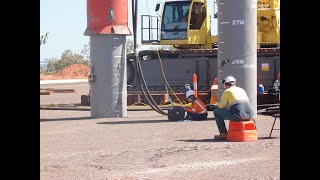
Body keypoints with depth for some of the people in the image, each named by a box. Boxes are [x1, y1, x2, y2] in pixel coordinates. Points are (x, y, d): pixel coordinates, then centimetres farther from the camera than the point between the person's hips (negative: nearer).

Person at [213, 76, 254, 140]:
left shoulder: (227, 91, 4)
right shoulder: (242, 90, 23)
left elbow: (221, 105, 2)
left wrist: (219, 105, 28)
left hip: (238, 115, -7)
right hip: (249, 115, 7)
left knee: (216, 112, 13)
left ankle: (223, 134, 9)